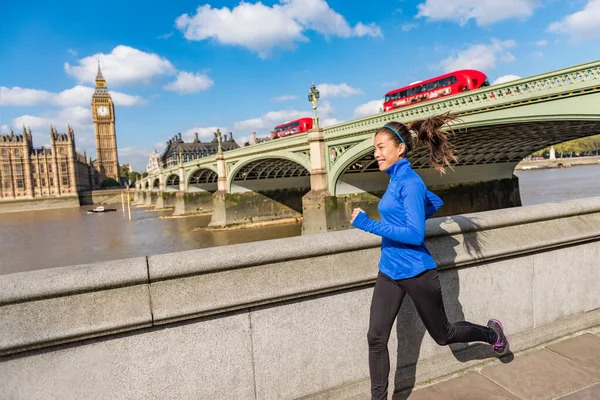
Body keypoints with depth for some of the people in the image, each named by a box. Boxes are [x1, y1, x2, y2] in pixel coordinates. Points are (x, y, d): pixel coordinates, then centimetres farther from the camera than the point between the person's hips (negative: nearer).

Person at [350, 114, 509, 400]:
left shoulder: (410, 182, -19)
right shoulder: (395, 180, 6)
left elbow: (415, 235, -25)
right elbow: (435, 202, 19)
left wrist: (369, 225, -28)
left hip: (415, 272, -7)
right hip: (388, 271, 8)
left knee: (443, 335, 17)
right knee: (376, 338, 3)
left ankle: (492, 334, 45)